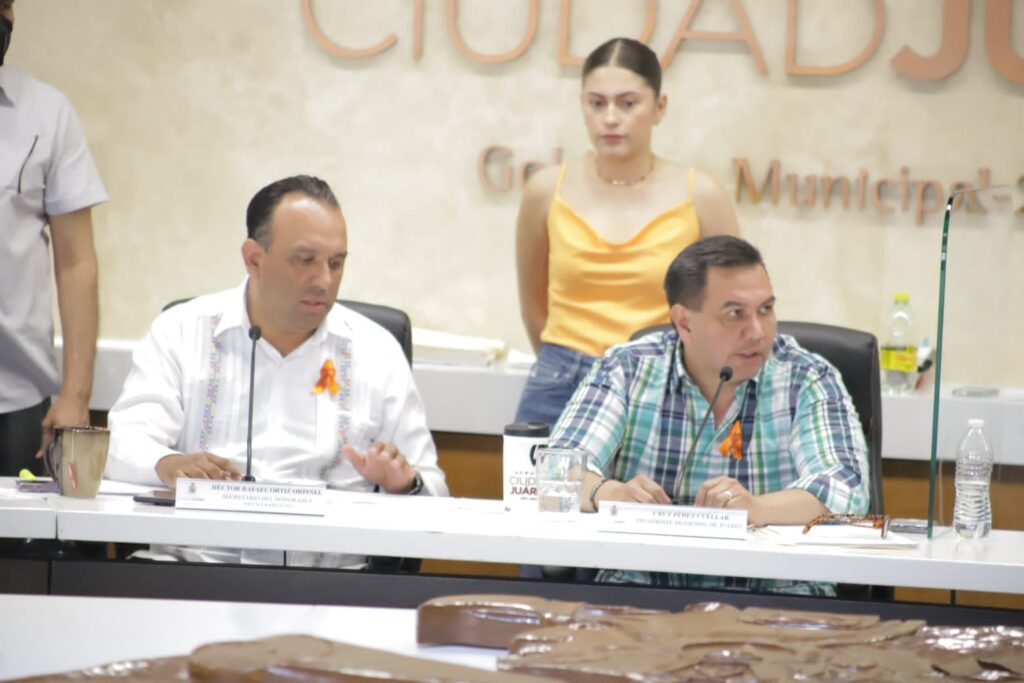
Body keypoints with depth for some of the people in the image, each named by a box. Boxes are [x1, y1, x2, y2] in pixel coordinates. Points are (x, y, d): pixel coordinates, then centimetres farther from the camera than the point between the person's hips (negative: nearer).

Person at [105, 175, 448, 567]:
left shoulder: (376, 352, 15)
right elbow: (125, 443, 0)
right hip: (193, 563, -2)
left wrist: (404, 485, -6)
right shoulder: (180, 333, 12)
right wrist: (167, 465, -24)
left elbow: (430, 489, 19)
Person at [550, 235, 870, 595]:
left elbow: (848, 489, -13)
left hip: (775, 596, 0)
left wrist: (756, 508, -32)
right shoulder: (627, 369, 4)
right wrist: (608, 494, -29)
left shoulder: (808, 381, 1)